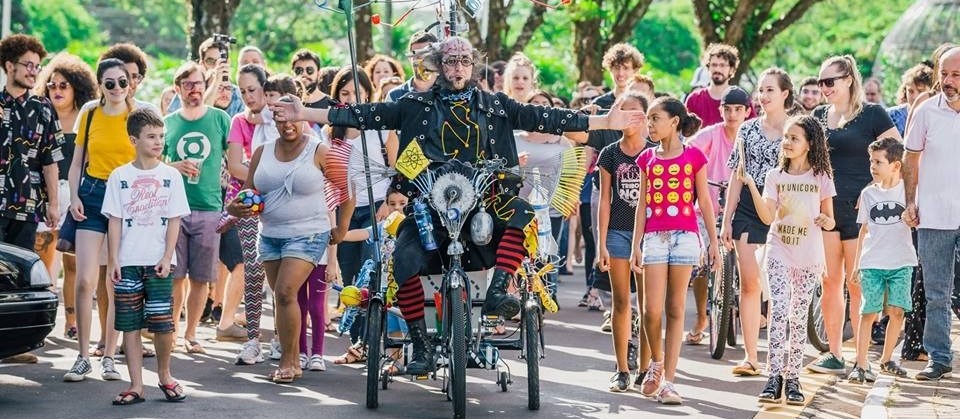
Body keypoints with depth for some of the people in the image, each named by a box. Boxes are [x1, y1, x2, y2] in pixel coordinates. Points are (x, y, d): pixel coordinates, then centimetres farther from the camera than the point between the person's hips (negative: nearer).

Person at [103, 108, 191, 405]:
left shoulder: (170, 175, 4)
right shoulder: (120, 176, 4)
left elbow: (174, 221, 2)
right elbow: (115, 221, 3)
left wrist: (167, 257, -6)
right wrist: (113, 260, -3)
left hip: (159, 261, 0)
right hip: (128, 262, 1)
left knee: (162, 323, -3)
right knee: (129, 324, 2)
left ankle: (165, 375, 20)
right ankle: (136, 385, 7)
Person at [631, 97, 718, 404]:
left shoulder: (694, 157, 2)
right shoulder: (647, 159, 10)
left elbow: (704, 202, 6)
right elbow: (642, 204, 11)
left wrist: (713, 241, 4)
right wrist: (636, 245, 6)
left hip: (685, 237, -2)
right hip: (654, 237, 2)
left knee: (675, 309, 1)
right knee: (652, 309, -7)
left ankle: (667, 380, 5)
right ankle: (656, 362, 19)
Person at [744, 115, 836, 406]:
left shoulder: (821, 177, 3)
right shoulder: (775, 176, 3)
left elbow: (830, 219, 9)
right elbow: (767, 217, -8)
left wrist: (826, 221, -15)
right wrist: (750, 185, -18)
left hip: (808, 257, 0)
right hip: (779, 253, 0)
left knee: (799, 317, 5)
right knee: (778, 312, -13)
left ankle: (792, 378, 11)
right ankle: (774, 377, -15)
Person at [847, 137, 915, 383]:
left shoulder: (907, 190, 1)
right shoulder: (868, 193, 8)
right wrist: (857, 264, 11)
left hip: (901, 262, -1)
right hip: (872, 263, 1)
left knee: (897, 311, -2)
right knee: (868, 312, -3)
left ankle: (886, 360, 15)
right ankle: (861, 364, -1)